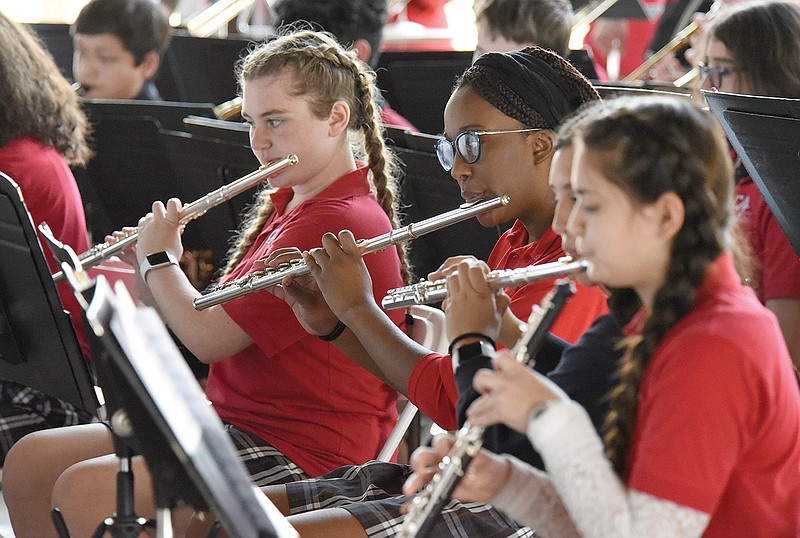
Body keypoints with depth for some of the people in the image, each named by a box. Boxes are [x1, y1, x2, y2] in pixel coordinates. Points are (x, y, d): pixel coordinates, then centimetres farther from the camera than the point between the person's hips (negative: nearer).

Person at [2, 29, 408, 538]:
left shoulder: (341, 223, -18)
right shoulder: (285, 205, 16)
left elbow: (209, 337, -19)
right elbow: (216, 319, 16)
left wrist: (159, 259, -3)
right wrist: (148, 272, 3)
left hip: (301, 454, -10)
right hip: (234, 418, 10)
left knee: (83, 491, -25)